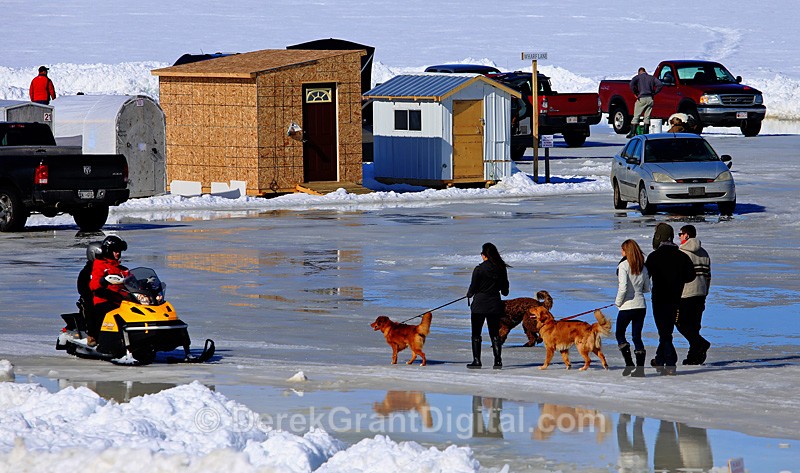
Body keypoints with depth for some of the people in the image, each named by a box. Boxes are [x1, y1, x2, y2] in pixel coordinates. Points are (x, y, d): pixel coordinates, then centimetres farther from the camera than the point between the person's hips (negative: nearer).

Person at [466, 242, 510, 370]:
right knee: (495, 333, 10)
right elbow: (505, 290, 8)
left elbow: (473, 288, -8)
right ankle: (498, 360, 3)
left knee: (476, 334, 5)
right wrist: (504, 292, 32)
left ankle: (476, 360, 0)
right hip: (495, 304, 4)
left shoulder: (479, 269, -13)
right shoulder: (501, 269, -1)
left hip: (480, 304, -4)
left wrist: (469, 294, 15)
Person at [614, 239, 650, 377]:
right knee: (637, 336, 11)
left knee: (620, 334, 12)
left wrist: (618, 302, -6)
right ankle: (640, 368, 6)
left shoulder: (623, 266, -12)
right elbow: (647, 288, 11)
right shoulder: (643, 267, 6)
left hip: (627, 306, -5)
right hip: (641, 306, 5)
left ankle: (629, 363, 0)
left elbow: (623, 287, -20)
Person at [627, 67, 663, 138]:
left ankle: (632, 133, -5)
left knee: (636, 116, 0)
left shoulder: (638, 77, 3)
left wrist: (635, 93, -4)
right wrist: (654, 92, 9)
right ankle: (645, 133, 5)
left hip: (642, 98, -4)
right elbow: (660, 85, 6)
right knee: (647, 117, 8)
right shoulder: (651, 78, 14)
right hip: (650, 99, 4)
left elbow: (632, 84, -15)